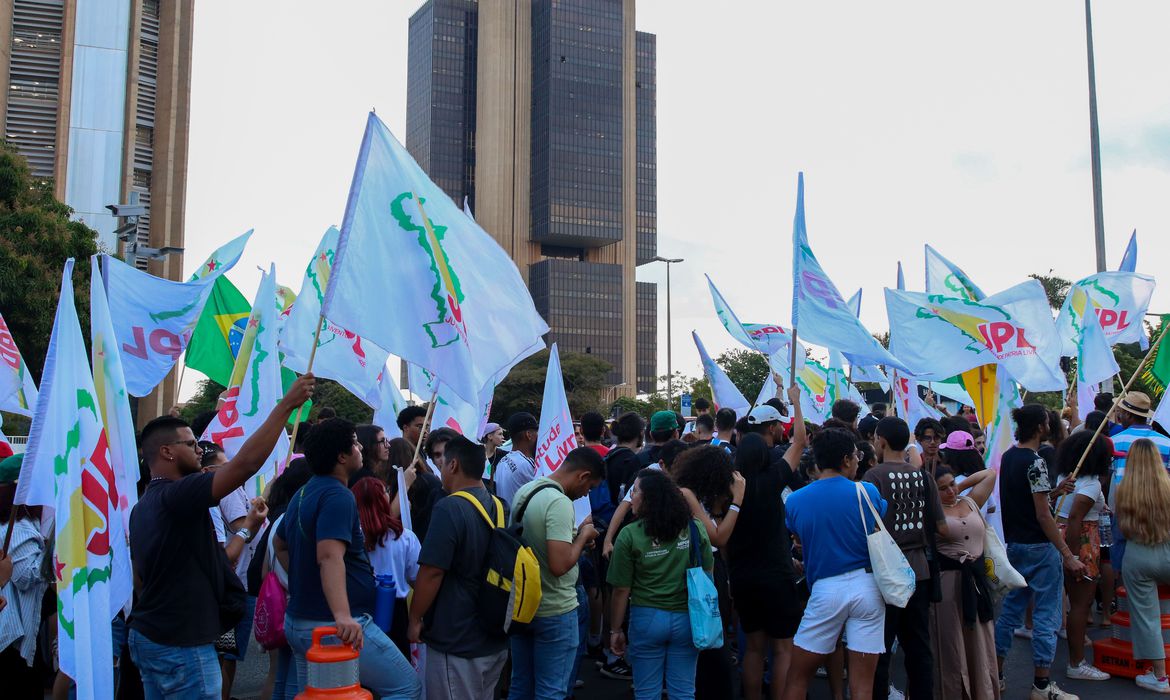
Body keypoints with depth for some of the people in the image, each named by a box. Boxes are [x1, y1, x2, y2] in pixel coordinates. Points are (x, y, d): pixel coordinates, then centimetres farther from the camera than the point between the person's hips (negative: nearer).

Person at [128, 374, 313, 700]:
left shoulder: (142, 507, 13)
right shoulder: (176, 495, -18)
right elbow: (246, 463, -29)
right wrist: (287, 404, -26)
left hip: (147, 635, 10)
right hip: (181, 646, -10)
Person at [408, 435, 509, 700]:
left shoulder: (449, 508, -19)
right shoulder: (499, 507, 5)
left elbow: (432, 573, -20)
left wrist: (415, 620, -7)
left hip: (457, 645, -7)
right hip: (495, 641, 8)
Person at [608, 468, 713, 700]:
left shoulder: (629, 536, -11)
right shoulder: (695, 529, -2)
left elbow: (622, 590, -8)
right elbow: (708, 577, 5)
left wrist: (616, 629, 3)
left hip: (647, 619, -2)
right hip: (686, 619, 3)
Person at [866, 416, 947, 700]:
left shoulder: (875, 475, -12)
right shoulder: (923, 476, 3)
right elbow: (941, 529, 4)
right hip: (918, 569, 5)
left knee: (879, 651, 4)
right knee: (919, 646, 14)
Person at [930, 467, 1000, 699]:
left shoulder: (971, 502, 11)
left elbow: (990, 473, 16)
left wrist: (961, 485, 11)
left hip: (976, 576, 5)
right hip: (947, 578, -5)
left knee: (980, 641, 10)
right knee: (950, 642, 2)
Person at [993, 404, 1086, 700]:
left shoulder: (1008, 457, 8)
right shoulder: (1035, 462, -18)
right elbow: (1043, 515, -20)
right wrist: (1068, 555, -19)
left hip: (1014, 545, 9)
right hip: (1040, 548, -9)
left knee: (1011, 609, 14)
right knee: (1046, 617, 1)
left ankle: (995, 676, 20)